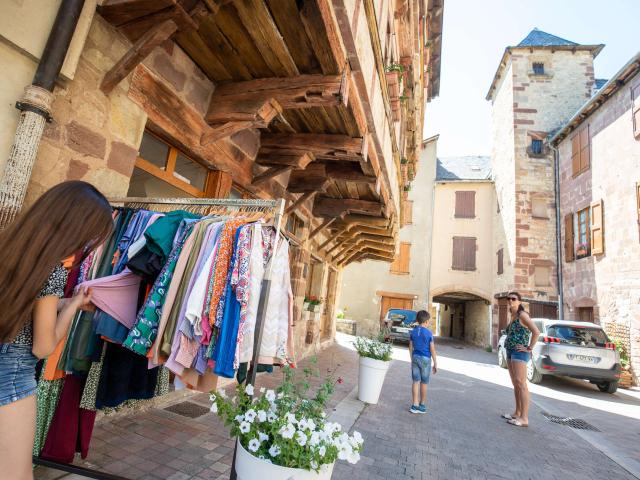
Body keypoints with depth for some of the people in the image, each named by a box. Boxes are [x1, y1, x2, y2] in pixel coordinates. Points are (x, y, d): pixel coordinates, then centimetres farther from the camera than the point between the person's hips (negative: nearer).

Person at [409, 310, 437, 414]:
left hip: (415, 357, 4)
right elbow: (432, 349, -9)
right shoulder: (428, 333, -12)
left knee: (416, 382, 9)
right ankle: (422, 405, 21)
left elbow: (410, 347, 7)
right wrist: (435, 363, 0)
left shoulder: (413, 331, 1)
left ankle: (415, 405, 12)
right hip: (425, 359, -4)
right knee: (424, 383, 9)